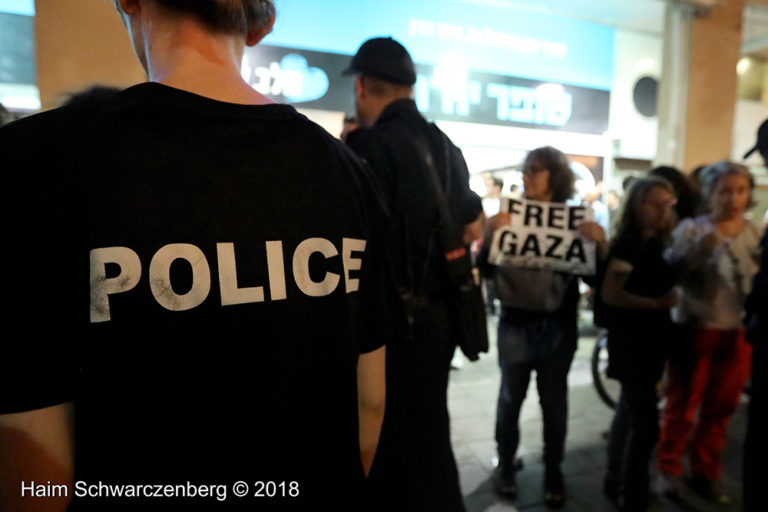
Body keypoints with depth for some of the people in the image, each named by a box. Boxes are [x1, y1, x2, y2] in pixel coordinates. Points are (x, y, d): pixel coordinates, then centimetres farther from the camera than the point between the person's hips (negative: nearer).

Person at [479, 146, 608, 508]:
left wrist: (599, 244, -20)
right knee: (511, 398, 6)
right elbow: (486, 271, -8)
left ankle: (553, 471, 28)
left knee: (554, 402, 10)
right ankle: (506, 464, 26)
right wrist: (489, 236, -25)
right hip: (515, 323, 0)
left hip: (558, 325, 1)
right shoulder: (508, 215, -1)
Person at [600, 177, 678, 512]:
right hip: (631, 345, -9)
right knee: (646, 424, -7)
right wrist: (658, 303, -22)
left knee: (629, 415, 18)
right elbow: (610, 293, -27)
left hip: (649, 342, 9)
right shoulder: (628, 242, -16)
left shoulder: (653, 243, 10)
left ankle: (616, 483, 34)